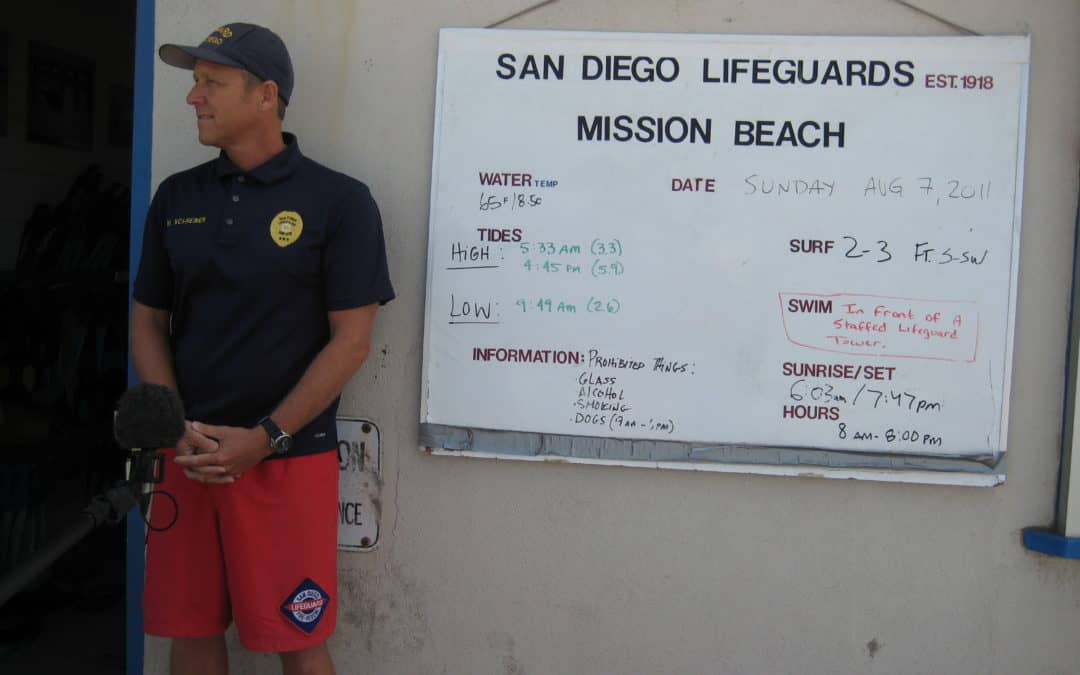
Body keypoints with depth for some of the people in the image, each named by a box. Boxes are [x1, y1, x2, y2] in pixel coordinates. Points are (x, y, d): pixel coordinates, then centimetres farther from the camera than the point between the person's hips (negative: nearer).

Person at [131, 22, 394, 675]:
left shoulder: (339, 200, -6)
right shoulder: (177, 197, 8)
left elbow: (351, 340, -9)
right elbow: (148, 320, 11)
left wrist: (264, 439, -14)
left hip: (290, 459, -4)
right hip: (187, 455, 4)